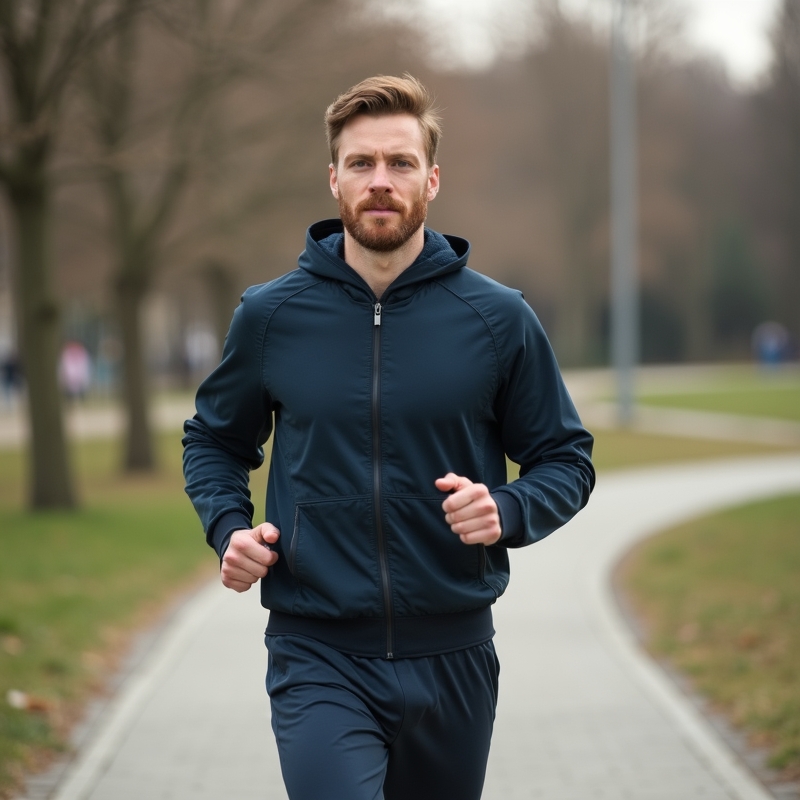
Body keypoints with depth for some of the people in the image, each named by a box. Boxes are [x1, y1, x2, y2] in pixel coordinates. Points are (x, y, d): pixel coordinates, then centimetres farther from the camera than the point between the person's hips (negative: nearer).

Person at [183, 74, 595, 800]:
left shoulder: (499, 319, -1)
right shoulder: (271, 316, 1)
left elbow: (566, 459, 7)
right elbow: (215, 441, 17)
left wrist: (508, 511, -14)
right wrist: (229, 526, -3)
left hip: (452, 659, 2)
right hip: (318, 659, -1)